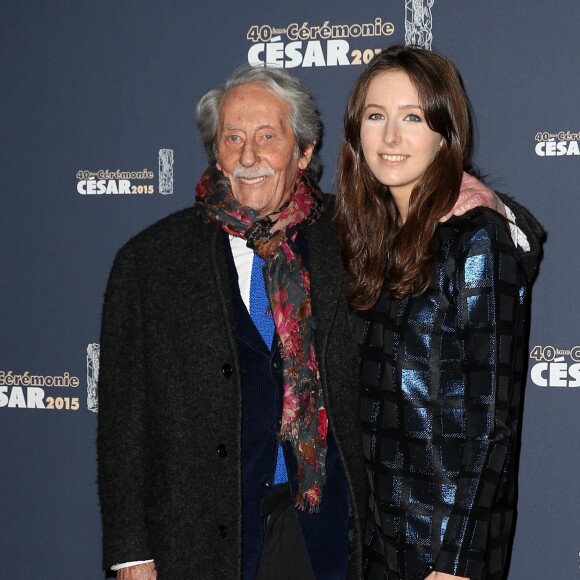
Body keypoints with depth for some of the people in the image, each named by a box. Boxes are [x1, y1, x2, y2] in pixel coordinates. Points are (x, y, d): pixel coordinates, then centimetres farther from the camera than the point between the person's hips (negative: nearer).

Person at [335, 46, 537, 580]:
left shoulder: (477, 239, -15)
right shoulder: (374, 235, 4)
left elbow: (491, 419, -16)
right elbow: (374, 402, 8)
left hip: (452, 534, -6)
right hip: (381, 526, 6)